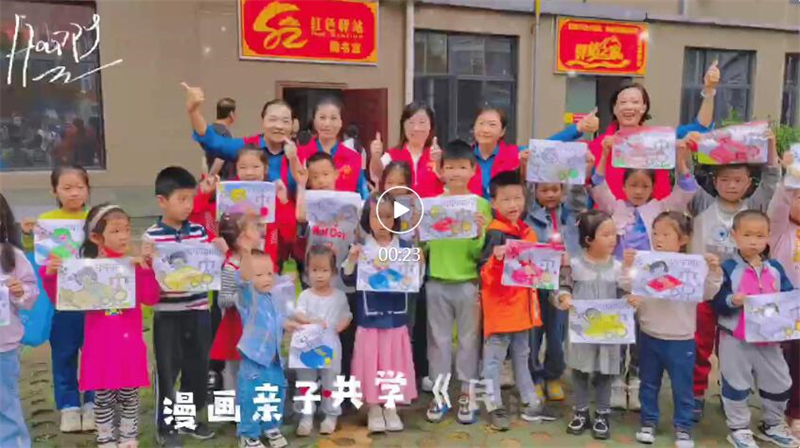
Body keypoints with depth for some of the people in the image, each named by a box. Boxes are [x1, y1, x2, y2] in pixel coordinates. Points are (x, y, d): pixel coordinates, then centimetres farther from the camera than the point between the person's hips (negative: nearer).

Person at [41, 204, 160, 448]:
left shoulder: (136, 265, -4)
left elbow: (150, 299, -12)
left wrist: (147, 267, -20)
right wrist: (51, 275, -14)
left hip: (129, 343, 1)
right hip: (100, 345, 0)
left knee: (129, 394, 12)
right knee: (103, 396, 10)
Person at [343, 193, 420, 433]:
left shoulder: (405, 248, 1)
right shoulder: (360, 248, -2)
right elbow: (349, 280, -4)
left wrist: (419, 264, -15)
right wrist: (351, 259, -20)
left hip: (396, 317, 1)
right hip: (369, 318, -1)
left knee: (394, 364, 10)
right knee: (371, 364, 6)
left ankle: (391, 408, 25)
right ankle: (373, 409, 21)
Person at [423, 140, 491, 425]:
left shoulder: (481, 205, -4)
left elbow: (480, 252, -7)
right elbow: (423, 244, 1)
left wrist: (479, 234, -25)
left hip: (469, 282, -1)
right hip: (437, 281, 2)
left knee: (469, 339, 9)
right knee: (439, 339, 11)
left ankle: (467, 394, 22)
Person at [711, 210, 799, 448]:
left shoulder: (775, 268, 2)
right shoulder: (728, 268, -13)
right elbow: (716, 303, -15)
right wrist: (732, 301, -34)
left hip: (768, 338, 5)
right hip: (735, 339, -5)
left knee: (779, 383, 17)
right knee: (736, 385, 7)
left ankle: (772, 426, 38)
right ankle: (739, 429, 25)